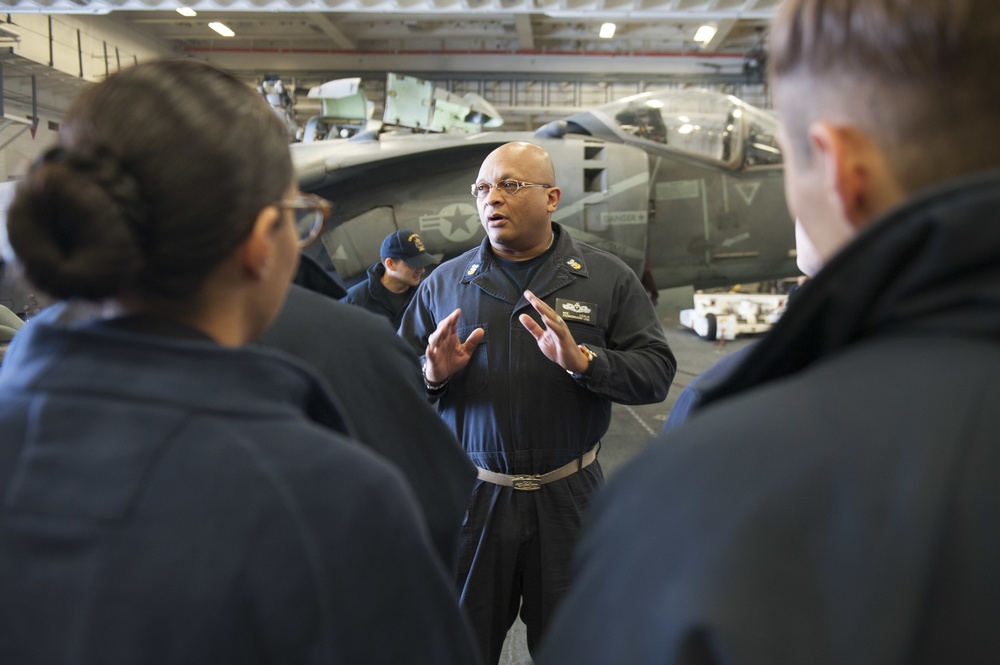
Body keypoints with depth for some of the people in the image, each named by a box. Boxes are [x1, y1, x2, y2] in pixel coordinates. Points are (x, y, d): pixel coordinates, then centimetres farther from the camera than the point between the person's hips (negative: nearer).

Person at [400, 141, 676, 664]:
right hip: (472, 494, 1)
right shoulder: (444, 283, 6)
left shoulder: (608, 279, 1)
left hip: (568, 497, -1)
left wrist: (582, 360, -21)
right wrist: (434, 375, -13)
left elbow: (657, 372, -6)